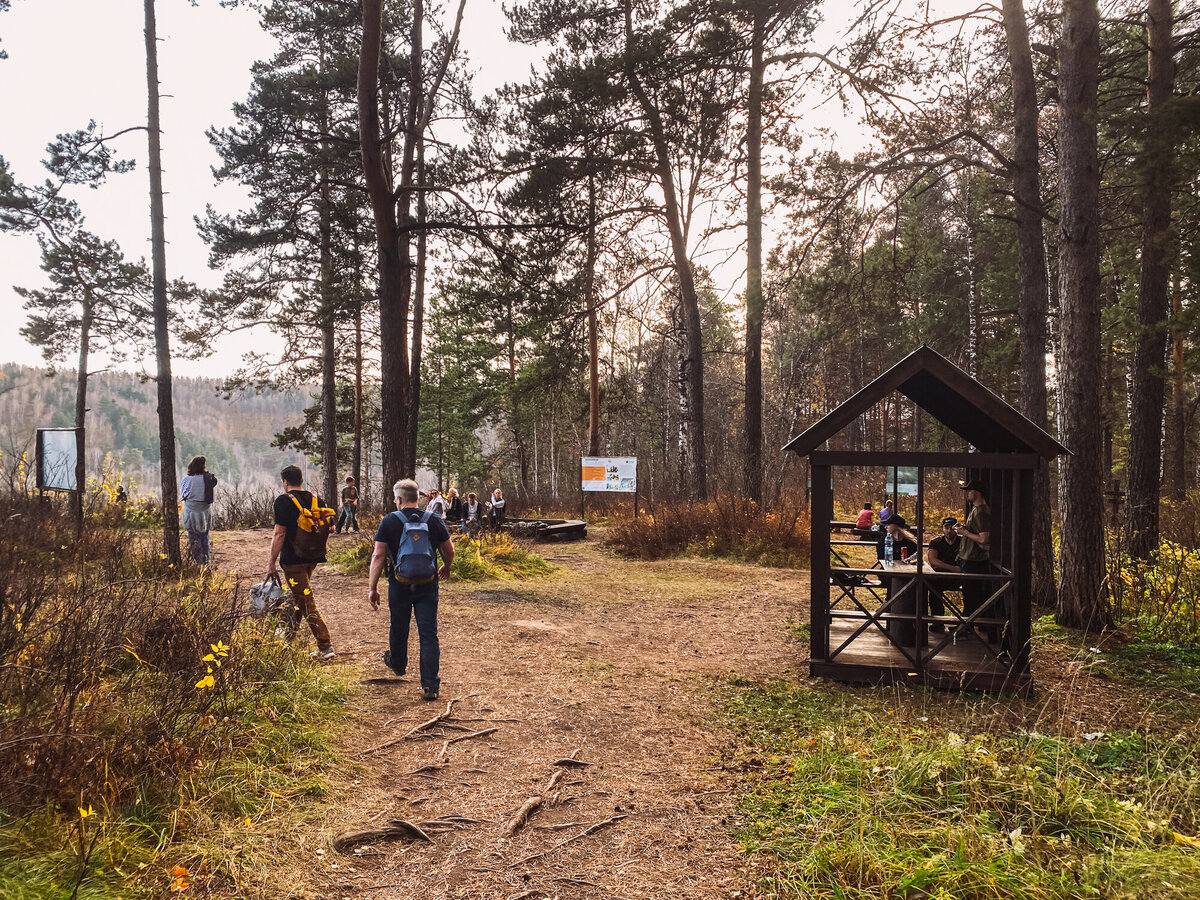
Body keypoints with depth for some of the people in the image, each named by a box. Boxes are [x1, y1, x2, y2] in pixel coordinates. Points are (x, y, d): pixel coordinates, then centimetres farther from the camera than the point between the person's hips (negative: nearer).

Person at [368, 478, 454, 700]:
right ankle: (430, 685, -3)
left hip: (400, 584, -1)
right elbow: (449, 551, 8)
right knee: (428, 634, 1)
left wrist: (372, 588, -6)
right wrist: (446, 567, 28)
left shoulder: (389, 521, -7)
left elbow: (378, 556, -10)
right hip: (427, 585, 1)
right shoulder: (434, 521, -1)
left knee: (399, 628, 20)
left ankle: (398, 664, 46)